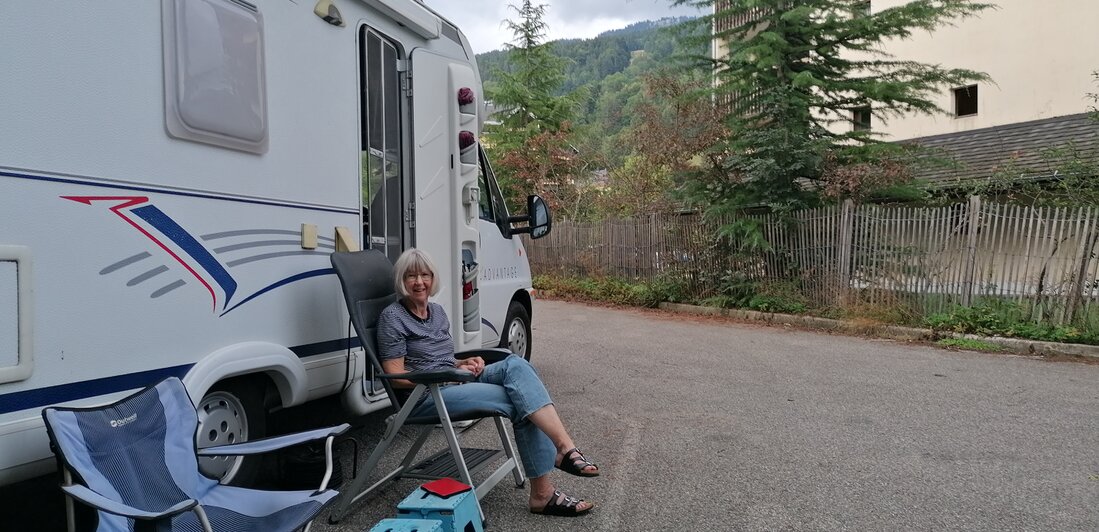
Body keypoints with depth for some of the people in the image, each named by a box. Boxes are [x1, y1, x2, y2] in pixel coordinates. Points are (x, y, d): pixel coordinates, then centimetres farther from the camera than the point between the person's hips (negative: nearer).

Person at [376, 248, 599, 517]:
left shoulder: (437, 311, 16)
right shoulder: (392, 317, -7)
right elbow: (397, 377, -12)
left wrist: (463, 363, 1)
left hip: (455, 383, 7)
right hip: (424, 397, -7)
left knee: (516, 365, -23)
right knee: (518, 400, -26)